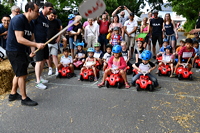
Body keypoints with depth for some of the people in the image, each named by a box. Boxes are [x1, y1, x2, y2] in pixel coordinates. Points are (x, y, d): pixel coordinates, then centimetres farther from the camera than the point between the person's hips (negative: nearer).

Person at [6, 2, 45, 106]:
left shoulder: (30, 23, 8)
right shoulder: (18, 19, -20)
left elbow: (31, 38, 9)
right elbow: (19, 39, -27)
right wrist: (36, 45, -29)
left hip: (21, 51, 10)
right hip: (13, 51, -10)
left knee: (19, 73, 19)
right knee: (22, 74, -5)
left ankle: (13, 94, 34)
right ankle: (24, 99, 8)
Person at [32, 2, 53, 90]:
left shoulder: (46, 18, 15)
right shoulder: (37, 16, -10)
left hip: (44, 42, 8)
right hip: (38, 42, -8)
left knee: (43, 60, 12)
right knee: (39, 61, -9)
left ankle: (40, 77, 25)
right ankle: (38, 82, -6)